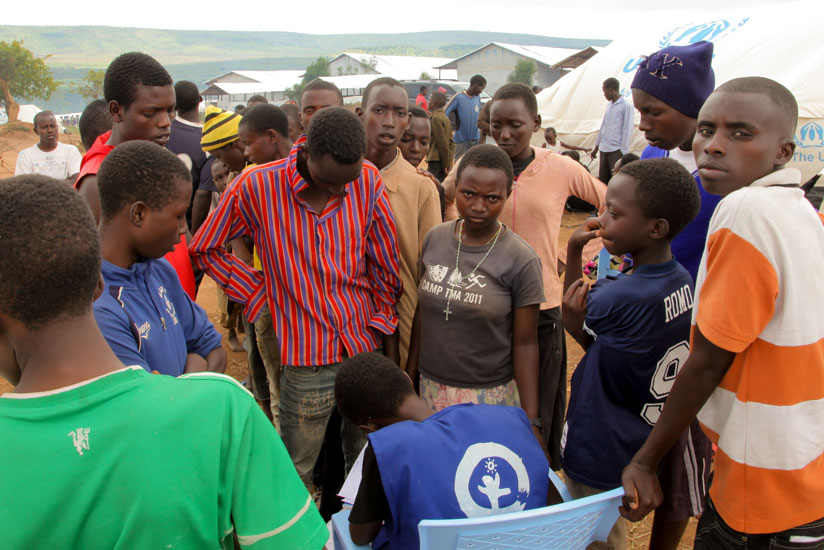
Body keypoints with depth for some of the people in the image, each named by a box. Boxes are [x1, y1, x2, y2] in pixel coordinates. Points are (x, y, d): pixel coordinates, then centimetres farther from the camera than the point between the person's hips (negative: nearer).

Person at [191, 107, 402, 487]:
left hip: (368, 349, 2)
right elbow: (205, 249, 4)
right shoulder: (258, 186, -12)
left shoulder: (368, 181, -6)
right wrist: (258, 295, -4)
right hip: (306, 360, -2)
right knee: (296, 473, 11)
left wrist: (390, 351, 4)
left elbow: (385, 269, 2)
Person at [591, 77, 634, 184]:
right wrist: (596, 147, 22)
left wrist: (623, 152, -13)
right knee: (602, 181, 8)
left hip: (616, 150, -7)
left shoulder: (626, 106, -6)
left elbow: (627, 130, -9)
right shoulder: (609, 106, 15)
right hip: (604, 149, 7)